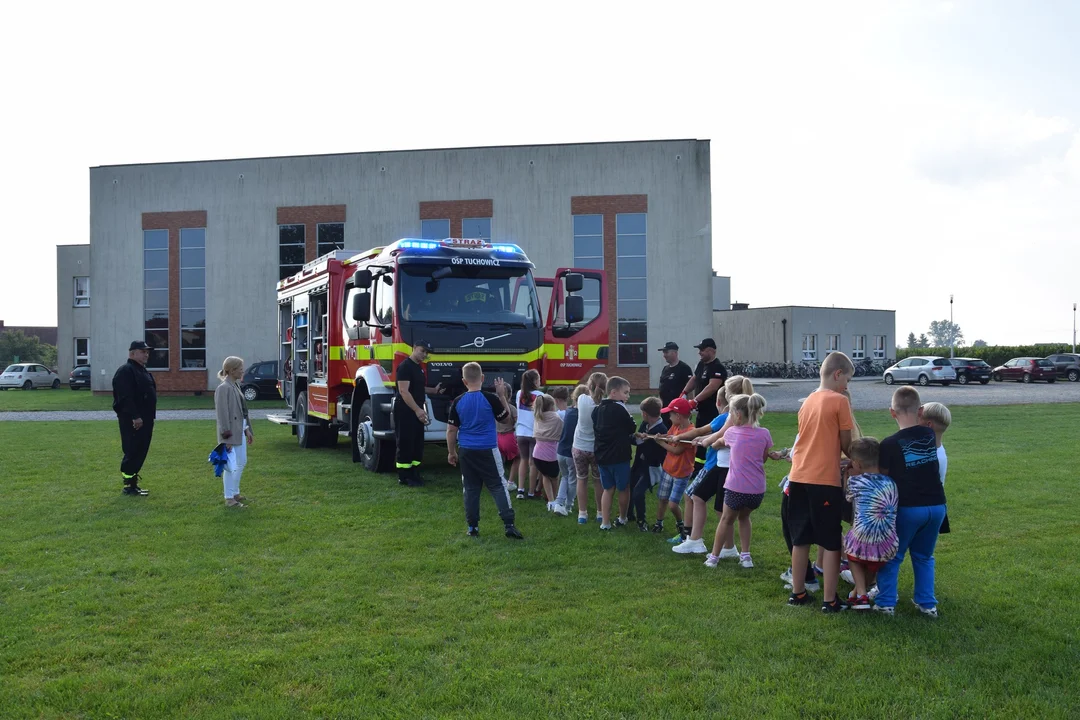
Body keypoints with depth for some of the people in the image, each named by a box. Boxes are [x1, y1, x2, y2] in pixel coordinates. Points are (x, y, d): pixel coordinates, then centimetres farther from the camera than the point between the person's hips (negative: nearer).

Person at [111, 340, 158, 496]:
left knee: (140, 452, 12)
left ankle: (133, 482, 19)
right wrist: (135, 416, -26)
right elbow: (125, 397, -21)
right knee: (132, 452, -7)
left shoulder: (143, 371, 20)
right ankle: (128, 485, -2)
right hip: (132, 421, -10)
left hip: (144, 419, 10)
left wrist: (149, 417, 20)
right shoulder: (125, 371, -12)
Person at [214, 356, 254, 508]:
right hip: (231, 433, -10)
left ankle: (235, 493, 30)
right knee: (231, 465, -4)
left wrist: (247, 430, 17)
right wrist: (227, 437, -20)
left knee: (242, 462, 18)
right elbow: (222, 414, -19)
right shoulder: (224, 388, -16)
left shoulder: (235, 386, 12)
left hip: (240, 430, 10)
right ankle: (229, 498, 4)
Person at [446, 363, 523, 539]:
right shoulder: (490, 398, -10)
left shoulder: (458, 402, -2)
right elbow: (506, 416, 5)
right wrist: (501, 395, 9)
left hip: (466, 451, 3)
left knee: (470, 489, 10)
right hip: (487, 450, -2)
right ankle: (509, 524, -4)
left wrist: (451, 452, 13)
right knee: (498, 486, 2)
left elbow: (451, 430, 3)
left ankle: (472, 526, 13)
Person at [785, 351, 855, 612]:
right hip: (824, 480, -7)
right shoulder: (839, 401, -7)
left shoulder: (808, 401, 14)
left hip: (798, 477, 7)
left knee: (800, 539, 14)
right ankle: (829, 600, 6)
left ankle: (798, 593, 22)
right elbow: (845, 444, -2)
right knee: (831, 543, 3)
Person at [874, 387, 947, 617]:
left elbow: (883, 476, -4)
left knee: (892, 556, 10)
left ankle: (886, 602, 9)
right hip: (936, 506, 4)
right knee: (924, 556, 20)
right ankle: (927, 603, 20)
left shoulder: (890, 444, -12)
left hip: (908, 508, -4)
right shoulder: (929, 435, 1)